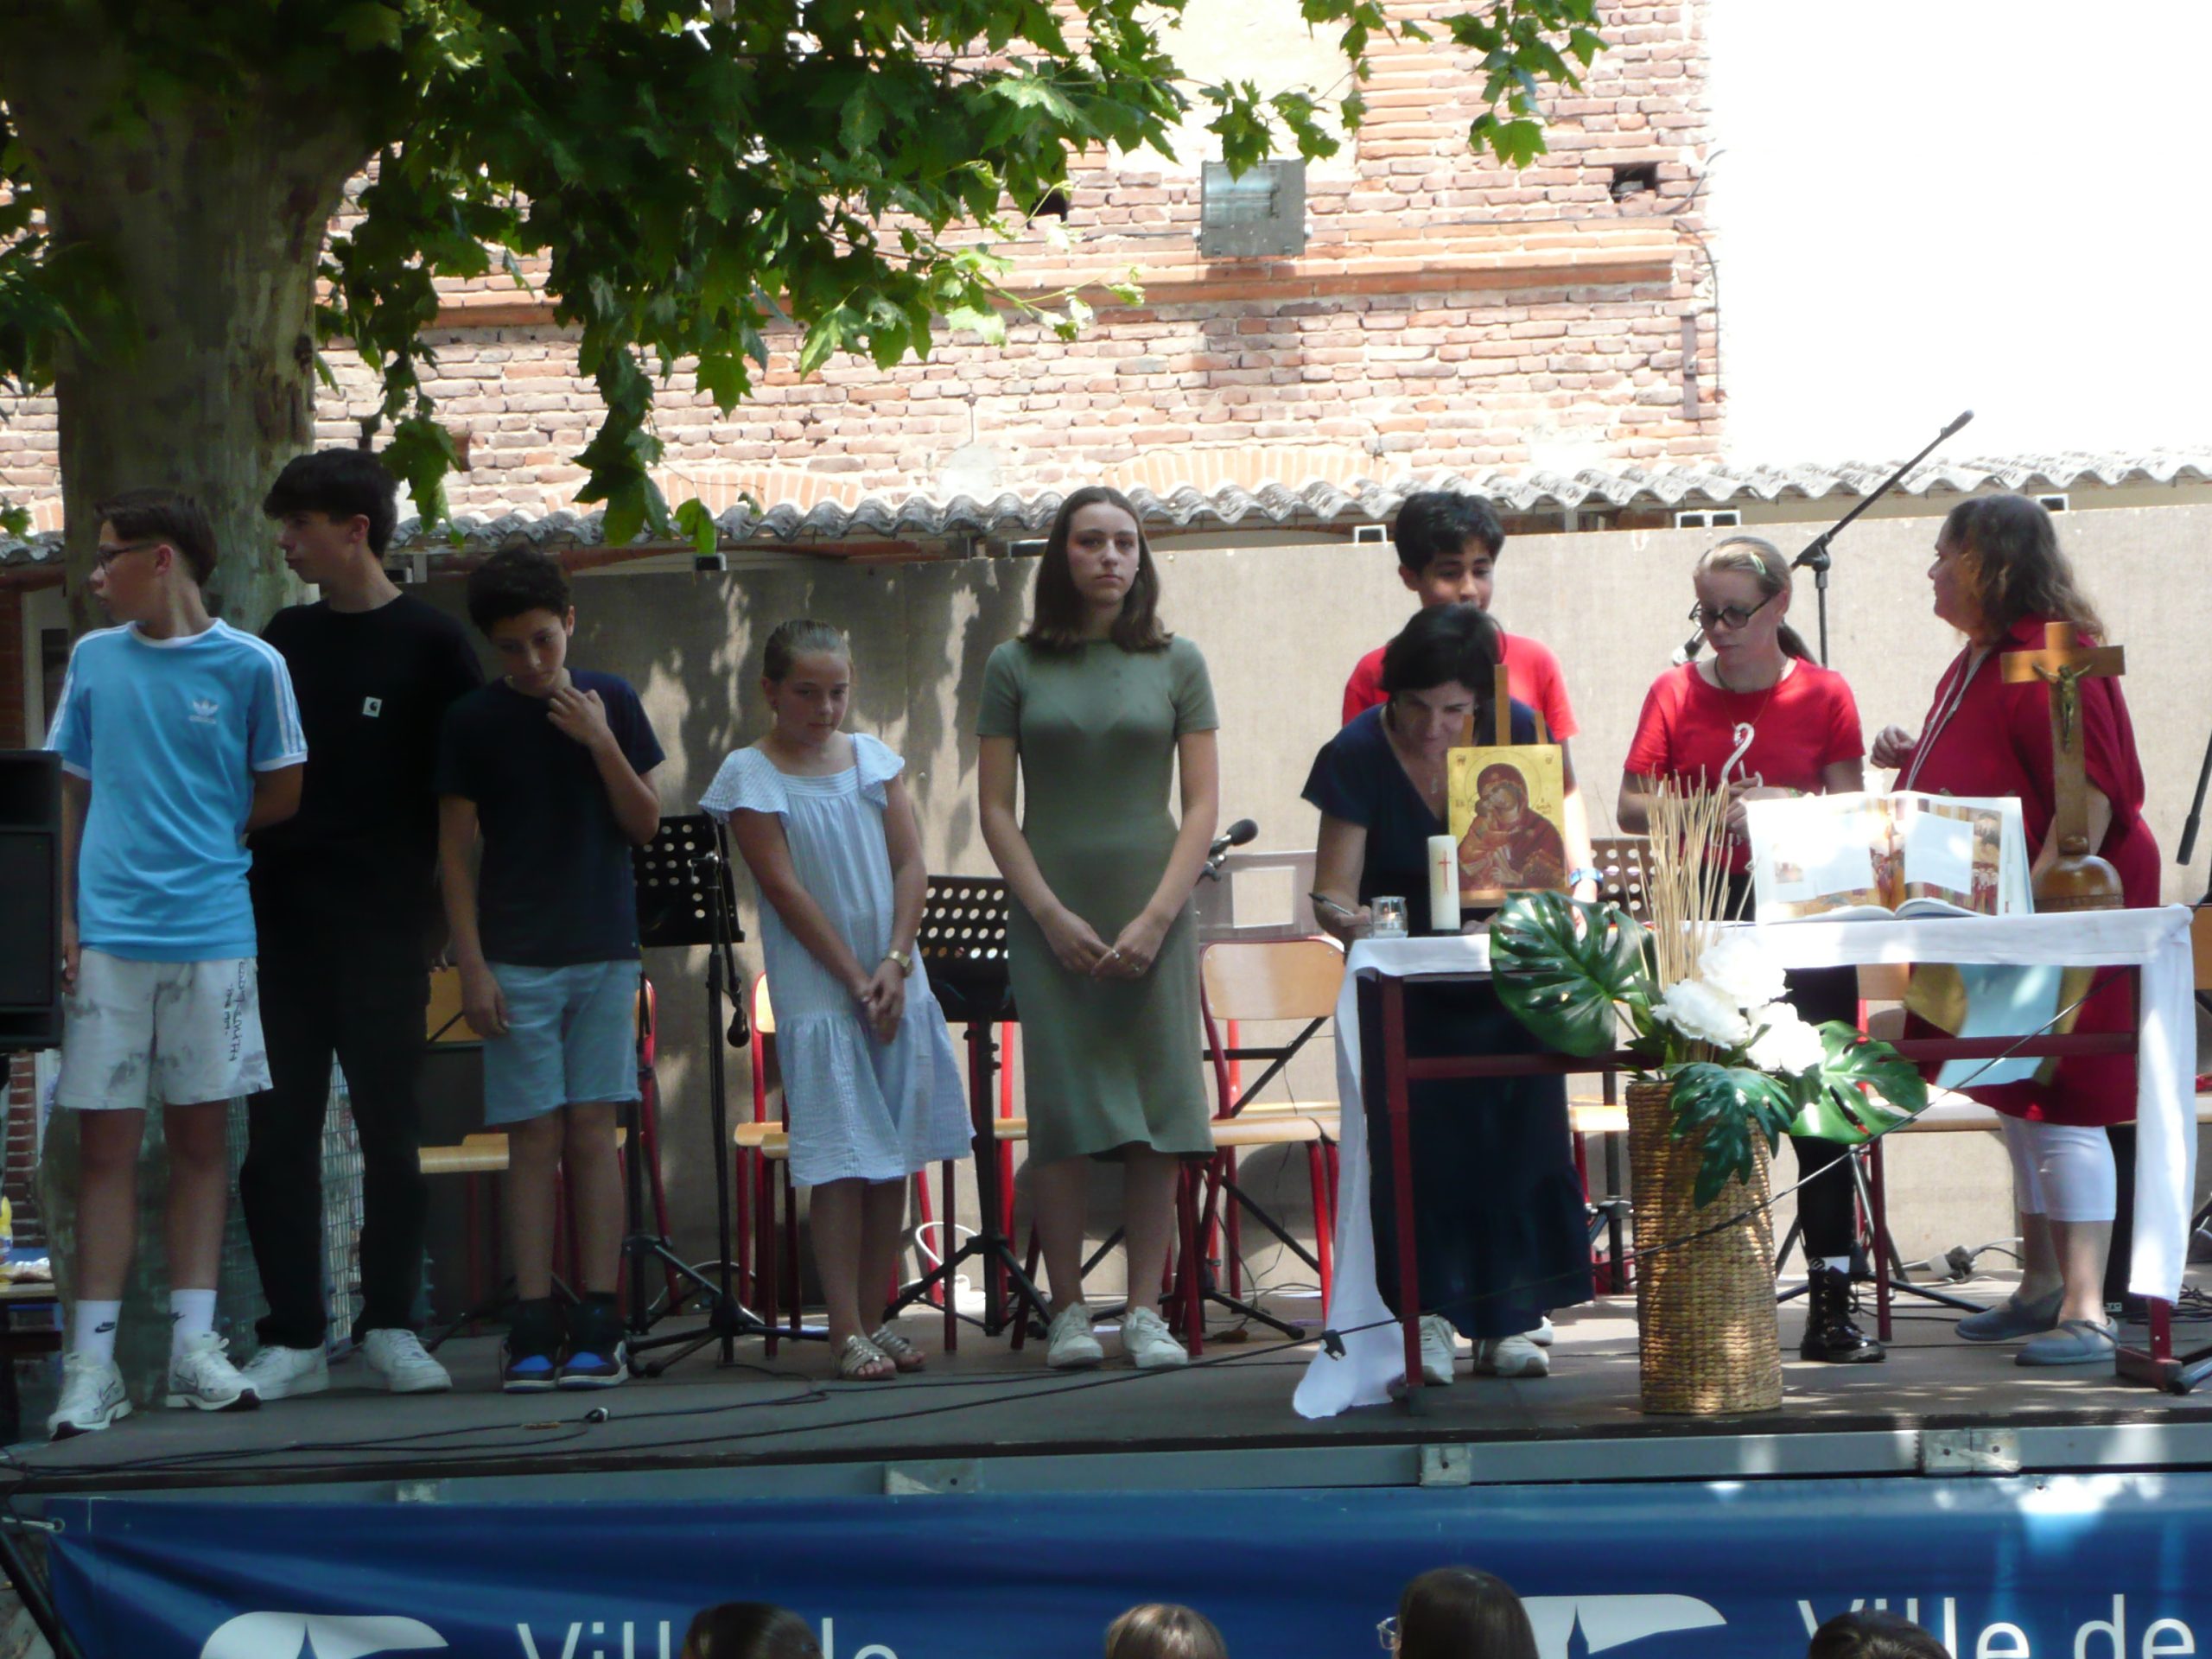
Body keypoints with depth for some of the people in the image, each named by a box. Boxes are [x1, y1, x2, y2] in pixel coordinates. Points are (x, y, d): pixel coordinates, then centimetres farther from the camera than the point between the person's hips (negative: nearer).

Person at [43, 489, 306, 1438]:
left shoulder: (250, 666, 0)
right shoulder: (94, 659, 9)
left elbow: (282, 794, 8)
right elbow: (73, 796, 11)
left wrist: (201, 837, 4)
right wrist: (64, 917, 4)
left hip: (212, 931, -1)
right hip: (108, 933, 1)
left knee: (202, 1137, 4)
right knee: (107, 1144, -1)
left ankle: (194, 1344, 8)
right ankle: (92, 1362, -1)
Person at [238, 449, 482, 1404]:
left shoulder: (430, 645, -2)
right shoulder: (284, 639, 12)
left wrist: (433, 899, -7)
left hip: (384, 924, -4)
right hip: (283, 920, 4)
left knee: (390, 1127, 2)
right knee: (278, 1132, 1)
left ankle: (390, 1326, 11)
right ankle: (293, 1336, 5)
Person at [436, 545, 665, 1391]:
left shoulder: (609, 701, 5)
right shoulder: (472, 721, -1)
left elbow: (645, 824, 4)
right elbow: (454, 850, 0)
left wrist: (601, 745, -11)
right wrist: (472, 965, -6)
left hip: (604, 953, 2)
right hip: (517, 961, -2)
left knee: (593, 1132, 0)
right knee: (535, 1137, -4)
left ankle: (599, 1323, 2)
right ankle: (533, 1328, -2)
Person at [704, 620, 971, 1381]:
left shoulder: (875, 759, 10)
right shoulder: (750, 775, -3)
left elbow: (910, 866, 5)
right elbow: (786, 890, -8)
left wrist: (894, 964, -8)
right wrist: (855, 981, -11)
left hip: (896, 983, 4)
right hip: (817, 993, -4)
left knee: (895, 1159, 6)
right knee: (842, 1163, -7)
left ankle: (878, 1318, 14)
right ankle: (846, 1333, -5)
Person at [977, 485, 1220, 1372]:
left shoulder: (1176, 664, 6)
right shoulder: (1015, 667, 5)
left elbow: (1202, 802, 3)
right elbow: (996, 808, 3)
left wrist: (1157, 915, -8)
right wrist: (1053, 914, -8)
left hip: (1153, 916, 1)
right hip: (1053, 918, -1)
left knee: (1160, 1113, -2)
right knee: (1063, 1109, -3)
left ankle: (1145, 1311, 3)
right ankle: (1068, 1309, 3)